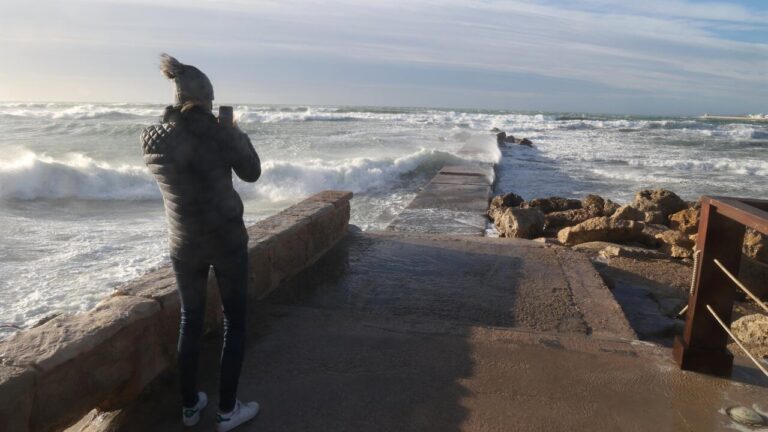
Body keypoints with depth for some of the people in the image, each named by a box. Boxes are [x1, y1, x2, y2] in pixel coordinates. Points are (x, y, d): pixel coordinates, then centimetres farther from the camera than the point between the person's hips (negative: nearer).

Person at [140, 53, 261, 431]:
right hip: (227, 239, -4)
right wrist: (237, 135, 10)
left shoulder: (152, 138, -5)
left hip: (183, 244, 4)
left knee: (190, 321, 18)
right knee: (234, 322, 10)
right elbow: (251, 173, -1)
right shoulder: (218, 134, -16)